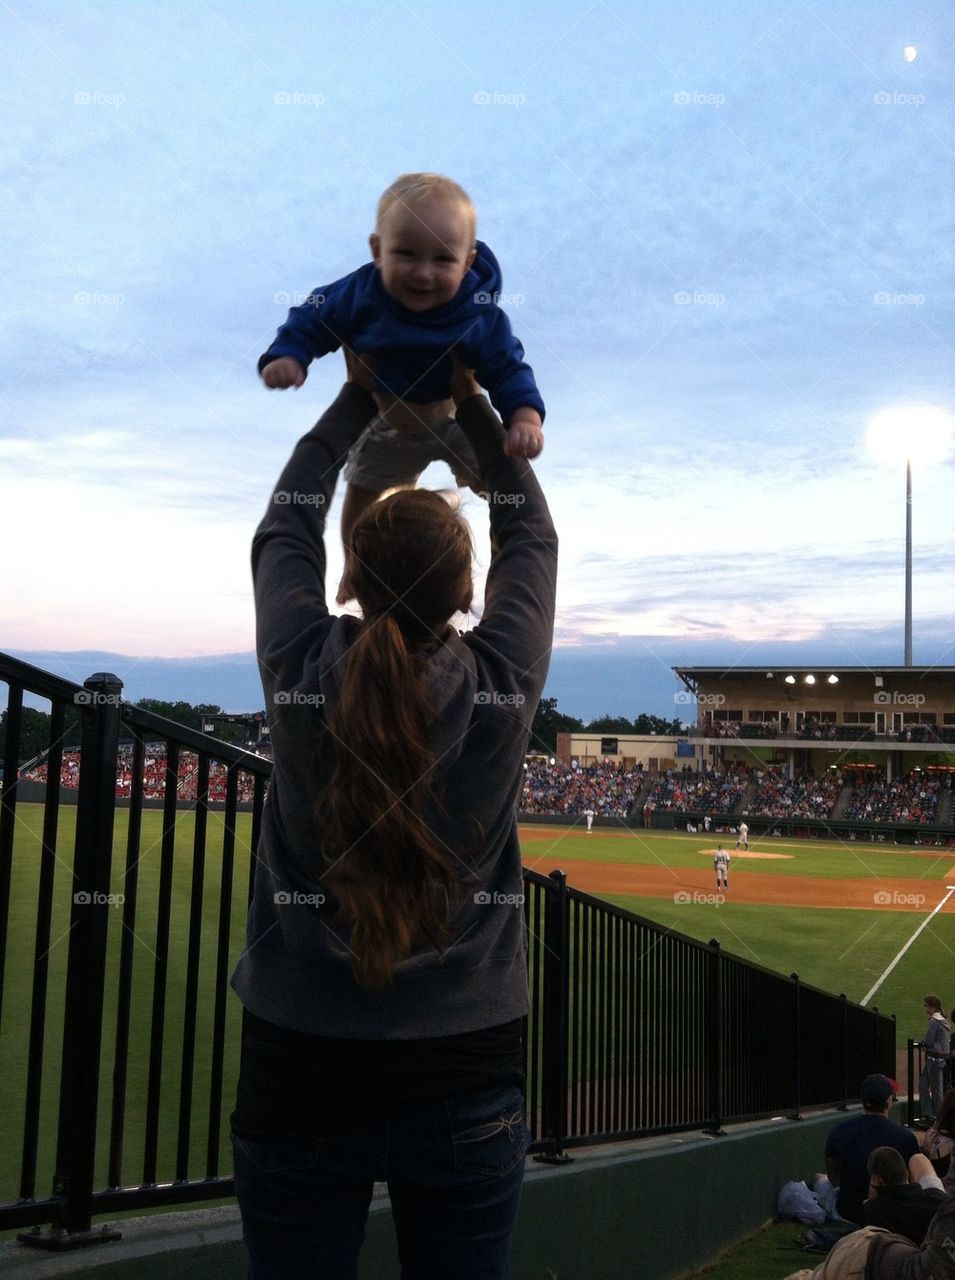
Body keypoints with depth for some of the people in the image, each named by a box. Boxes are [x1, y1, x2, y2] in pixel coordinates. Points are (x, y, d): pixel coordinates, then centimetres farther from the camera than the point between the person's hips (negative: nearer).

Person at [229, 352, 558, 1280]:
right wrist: (474, 404, 19)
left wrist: (356, 399, 20)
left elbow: (286, 526, 9)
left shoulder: (301, 674, -9)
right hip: (465, 1074, 0)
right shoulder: (503, 687, -9)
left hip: (300, 1068, 0)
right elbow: (529, 535, 9)